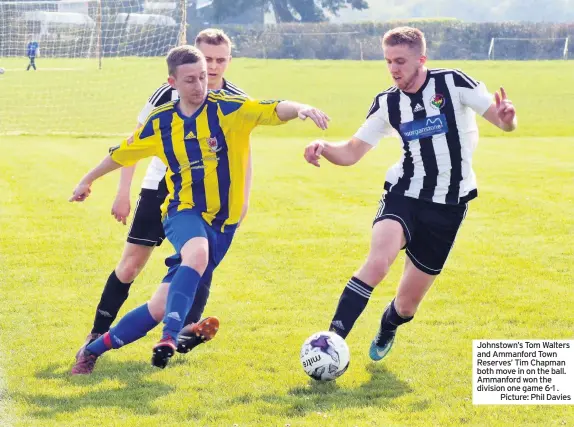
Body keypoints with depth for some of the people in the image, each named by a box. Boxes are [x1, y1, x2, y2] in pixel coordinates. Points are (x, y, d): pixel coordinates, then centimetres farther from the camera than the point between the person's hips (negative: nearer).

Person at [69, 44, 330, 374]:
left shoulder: (227, 108, -6)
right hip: (183, 212, 0)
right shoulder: (161, 122, 3)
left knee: (161, 307, -4)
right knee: (197, 252, -38)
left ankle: (96, 349, 10)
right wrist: (87, 181, 32)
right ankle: (170, 337, -42)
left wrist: (300, 109, -43)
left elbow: (273, 110, -21)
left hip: (222, 222, 0)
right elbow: (122, 153, 20)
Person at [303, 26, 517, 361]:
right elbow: (352, 152, 2)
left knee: (408, 302, 8)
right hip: (403, 195, 1)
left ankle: (387, 330, 44)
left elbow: (504, 122, -11)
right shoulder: (387, 104, 0)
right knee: (378, 262, -31)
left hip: (448, 205, -1)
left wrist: (507, 117, -36)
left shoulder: (453, 83, -10)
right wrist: (324, 148, -20)